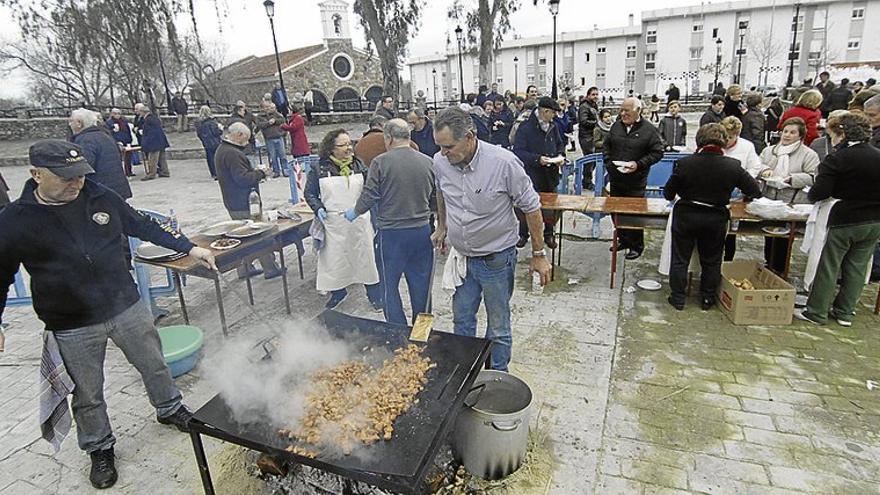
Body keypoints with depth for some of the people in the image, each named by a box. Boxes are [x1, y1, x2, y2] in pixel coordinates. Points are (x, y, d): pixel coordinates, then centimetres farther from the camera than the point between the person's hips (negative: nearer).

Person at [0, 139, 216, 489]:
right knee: (88, 396, 14)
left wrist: (189, 248, 7)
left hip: (128, 307, 2)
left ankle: (170, 409, 45)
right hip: (73, 328, -2)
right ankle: (99, 449, 38)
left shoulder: (102, 198, -4)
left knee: (154, 365, 19)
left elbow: (144, 226, 8)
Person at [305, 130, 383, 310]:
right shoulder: (319, 169, -3)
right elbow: (309, 193, 6)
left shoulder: (359, 164, 3)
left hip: (360, 221, 1)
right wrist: (318, 209, -9)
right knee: (335, 259, 9)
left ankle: (375, 295, 24)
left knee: (366, 257, 8)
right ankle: (338, 292, 32)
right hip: (333, 223, -1)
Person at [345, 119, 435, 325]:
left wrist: (354, 212, 9)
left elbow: (369, 196, -10)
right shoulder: (427, 162, -1)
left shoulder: (381, 162, -11)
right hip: (422, 231, 4)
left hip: (391, 233, -4)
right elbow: (436, 198, 6)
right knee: (421, 283, 16)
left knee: (390, 284, 11)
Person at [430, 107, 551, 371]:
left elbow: (531, 207, -12)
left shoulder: (504, 162, -22)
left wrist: (539, 255, -9)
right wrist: (441, 227, 19)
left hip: (497, 258, -4)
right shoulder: (440, 162, -8)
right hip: (460, 257, 5)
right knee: (461, 320, 19)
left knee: (498, 329, 11)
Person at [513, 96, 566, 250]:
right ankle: (523, 234, 24)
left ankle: (549, 234, 29)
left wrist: (560, 155, 0)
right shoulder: (525, 128, -13)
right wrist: (537, 159, -24)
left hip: (550, 175, 5)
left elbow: (560, 143, 21)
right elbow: (518, 151, -16)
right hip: (531, 175, -5)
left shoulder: (553, 127, 7)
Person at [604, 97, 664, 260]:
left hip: (636, 181, -5)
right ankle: (623, 240, 31)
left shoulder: (649, 129, -8)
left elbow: (658, 152, -7)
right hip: (615, 178, 5)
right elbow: (607, 145, 16)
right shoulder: (616, 126, 6)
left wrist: (638, 164, -17)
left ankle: (637, 246, 16)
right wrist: (608, 161, 1)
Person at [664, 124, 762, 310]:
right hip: (716, 218, 2)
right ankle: (707, 299, 28)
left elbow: (668, 194, -6)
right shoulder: (733, 166, -10)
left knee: (680, 258, 12)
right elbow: (755, 192, -1)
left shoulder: (684, 163, -14)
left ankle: (678, 298, 17)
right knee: (711, 261, 18)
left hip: (685, 216, -1)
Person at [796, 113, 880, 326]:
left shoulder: (836, 159, -14)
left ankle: (816, 312, 10)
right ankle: (845, 312, 22)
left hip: (845, 221, -6)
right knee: (857, 267, 13)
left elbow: (819, 192, -18)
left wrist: (811, 194, 3)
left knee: (829, 267, 3)